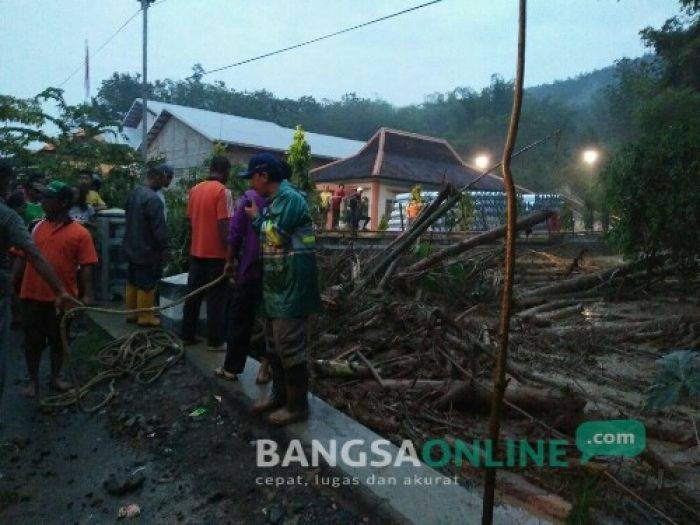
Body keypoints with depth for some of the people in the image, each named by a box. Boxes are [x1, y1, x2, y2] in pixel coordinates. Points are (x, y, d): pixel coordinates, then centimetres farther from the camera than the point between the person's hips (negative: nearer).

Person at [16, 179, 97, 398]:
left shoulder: (80, 233, -8)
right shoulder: (37, 227, 5)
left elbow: (86, 266, -10)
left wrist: (87, 294, -16)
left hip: (62, 298, -3)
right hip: (33, 295, 3)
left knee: (58, 339, 14)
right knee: (32, 341, 11)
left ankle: (56, 377, 33)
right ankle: (34, 381, 27)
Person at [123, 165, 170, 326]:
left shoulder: (134, 192, 4)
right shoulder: (153, 199, -24)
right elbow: (159, 229, -22)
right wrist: (164, 248, -12)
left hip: (132, 247, 9)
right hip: (147, 250, -9)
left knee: (132, 282, 17)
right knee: (147, 285, 3)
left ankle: (131, 313, 29)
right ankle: (145, 317, 14)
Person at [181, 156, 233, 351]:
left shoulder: (195, 189, 8)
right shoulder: (223, 191, -13)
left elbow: (190, 219, 13)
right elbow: (223, 225, -18)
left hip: (196, 251, 7)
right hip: (216, 253, -6)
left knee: (193, 294, 14)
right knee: (216, 298, 1)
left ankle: (187, 335, 23)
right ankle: (215, 341, 7)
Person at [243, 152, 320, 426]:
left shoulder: (290, 198, -15)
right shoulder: (274, 201, 15)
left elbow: (275, 236, -15)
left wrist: (257, 217, -1)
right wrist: (257, 217, 7)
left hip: (292, 288, -10)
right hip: (277, 286, 10)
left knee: (289, 347, -3)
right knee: (274, 344, 18)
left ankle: (297, 405, 10)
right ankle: (279, 394, 32)